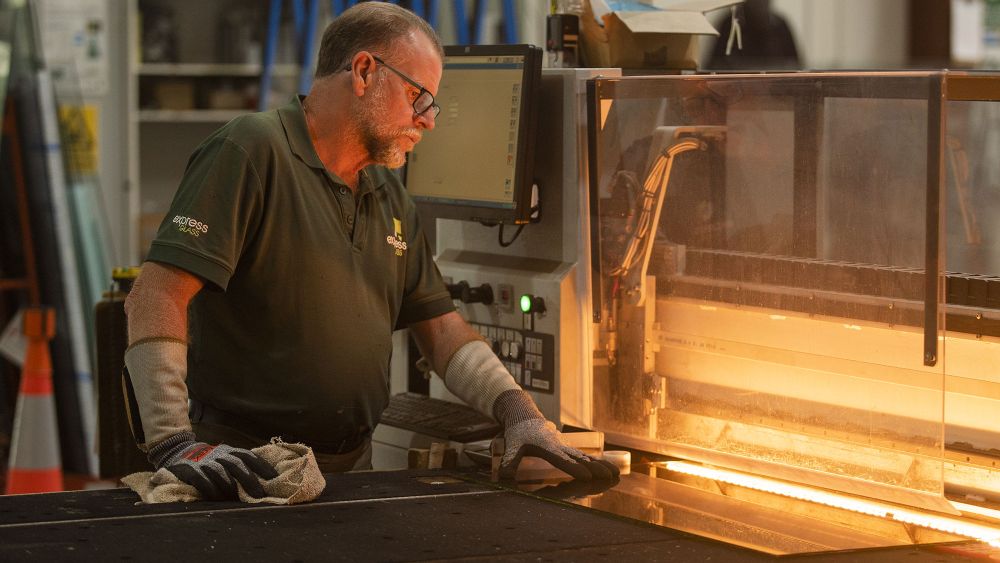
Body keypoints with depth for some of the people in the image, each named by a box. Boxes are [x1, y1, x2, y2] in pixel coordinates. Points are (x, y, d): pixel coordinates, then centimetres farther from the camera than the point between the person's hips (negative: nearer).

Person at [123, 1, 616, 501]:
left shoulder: (390, 198, 19)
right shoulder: (251, 152, -8)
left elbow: (439, 327, 21)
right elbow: (156, 296, -18)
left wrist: (518, 412, 4)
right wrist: (173, 441, -28)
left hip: (352, 468, 7)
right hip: (242, 469, -7)